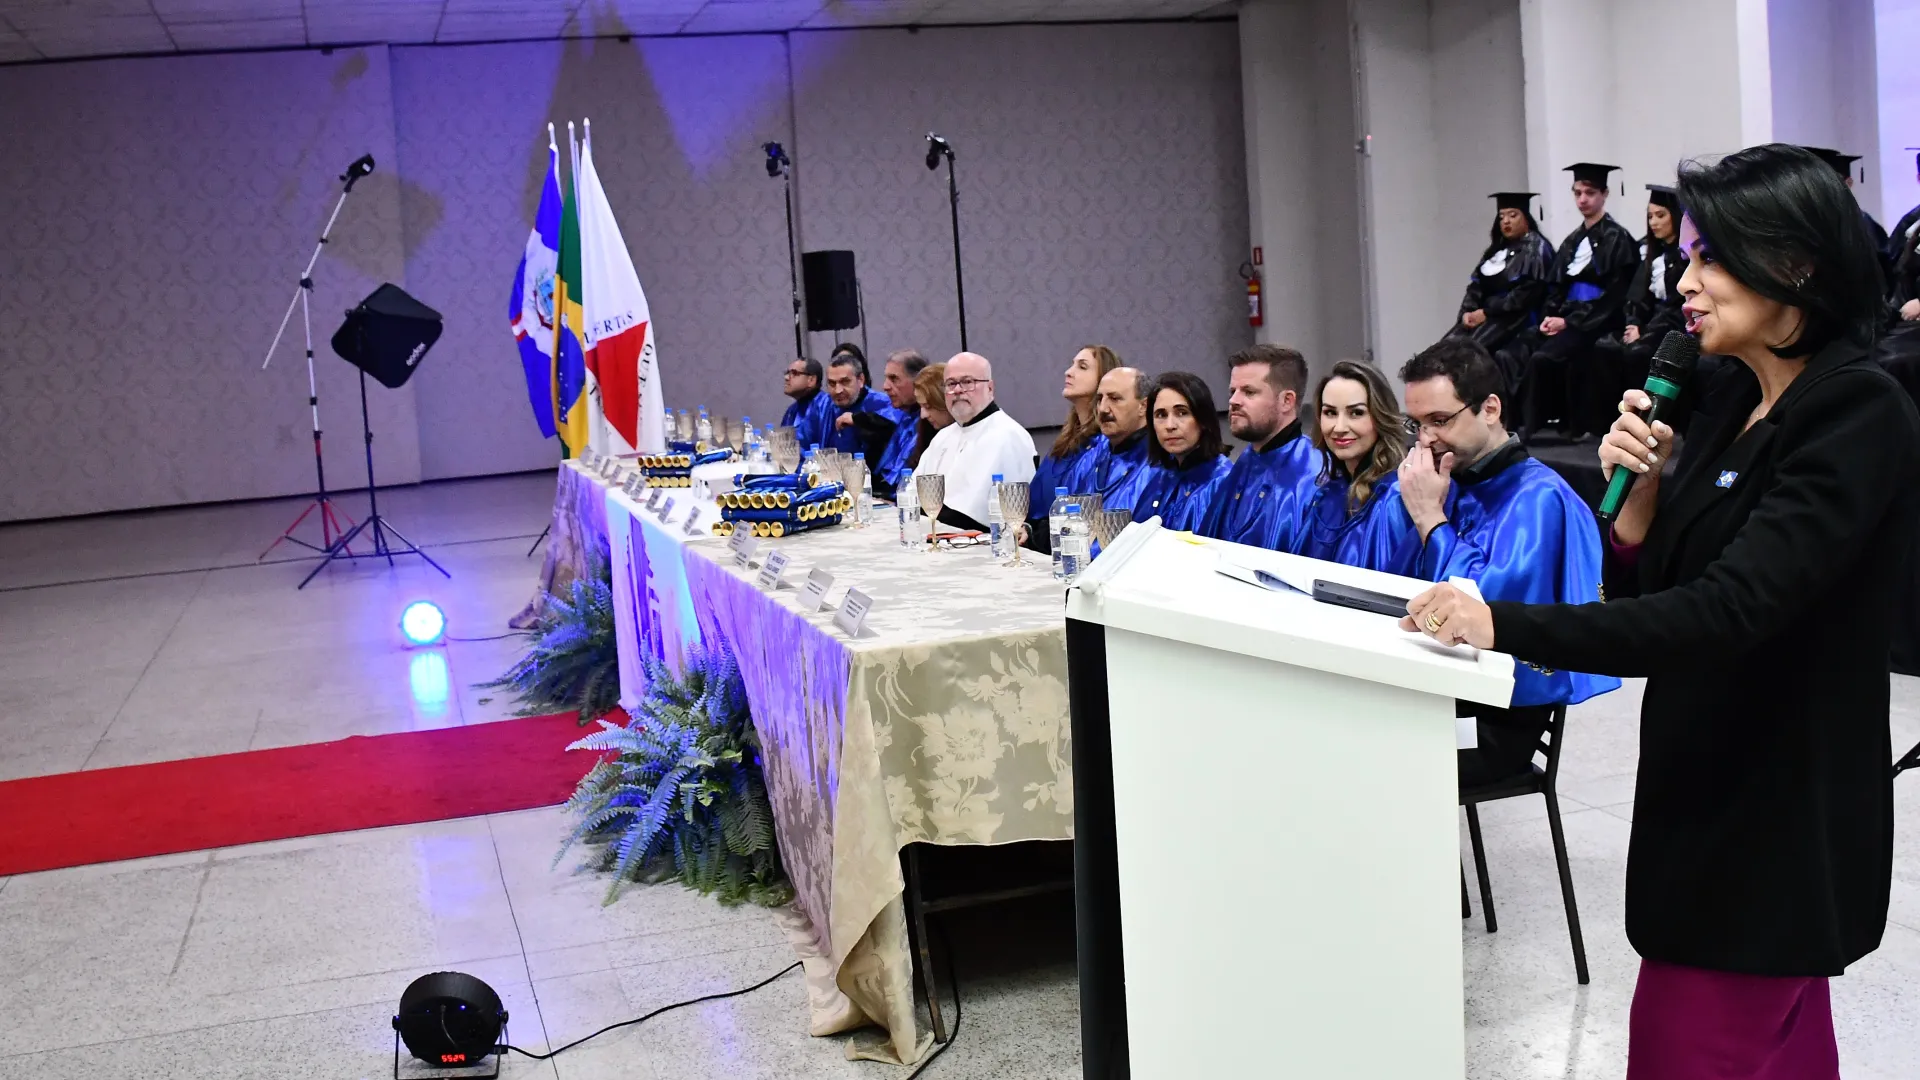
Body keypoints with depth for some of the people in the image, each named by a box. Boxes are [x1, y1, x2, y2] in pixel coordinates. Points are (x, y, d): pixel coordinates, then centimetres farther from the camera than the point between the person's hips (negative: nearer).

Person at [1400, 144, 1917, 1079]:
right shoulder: (1733, 398, 7)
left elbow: (1730, 613, -29)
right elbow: (1645, 595, 8)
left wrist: (1506, 625, -34)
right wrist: (1637, 489, -10)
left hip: (1779, 819, -8)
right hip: (1703, 791, 8)